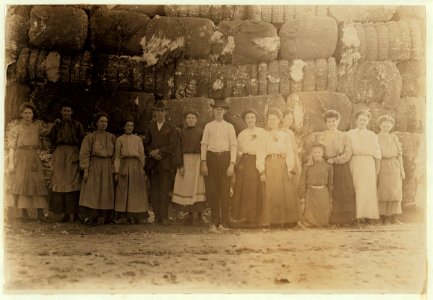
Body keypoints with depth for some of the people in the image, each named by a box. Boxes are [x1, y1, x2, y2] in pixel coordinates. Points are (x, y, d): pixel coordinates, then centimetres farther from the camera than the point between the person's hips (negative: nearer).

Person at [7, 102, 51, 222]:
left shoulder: (37, 125, 13)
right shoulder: (16, 128, 2)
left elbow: (47, 131, 30)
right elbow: (11, 147, -2)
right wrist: (11, 163, -10)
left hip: (34, 158, 3)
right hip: (20, 158, -3)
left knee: (37, 183, -4)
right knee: (22, 183, -6)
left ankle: (40, 213, -5)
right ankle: (24, 213, 0)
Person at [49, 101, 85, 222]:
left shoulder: (77, 125, 7)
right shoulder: (57, 125, 15)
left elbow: (82, 141, 0)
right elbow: (52, 139, 8)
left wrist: (80, 156, -9)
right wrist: (55, 126, -2)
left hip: (73, 154, -3)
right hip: (60, 154, 3)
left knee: (72, 182, -9)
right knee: (60, 182, -1)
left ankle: (73, 212, -7)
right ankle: (66, 212, 3)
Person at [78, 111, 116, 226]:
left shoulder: (112, 138, 11)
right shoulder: (90, 137, 3)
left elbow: (115, 155, 10)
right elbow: (84, 154, -2)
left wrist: (114, 169, 1)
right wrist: (85, 170, -10)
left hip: (108, 168, 3)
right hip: (94, 167, -3)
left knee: (106, 193, 2)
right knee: (92, 192, -8)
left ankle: (103, 217, 6)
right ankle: (89, 217, -9)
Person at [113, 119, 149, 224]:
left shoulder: (138, 139, 14)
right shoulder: (119, 139, 10)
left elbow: (142, 155, 13)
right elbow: (117, 156, 6)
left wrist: (142, 170, 7)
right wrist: (116, 172, -2)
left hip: (136, 167, 1)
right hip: (124, 167, -1)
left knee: (137, 192, 0)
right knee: (123, 192, -2)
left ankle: (138, 217, 5)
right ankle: (122, 217, 1)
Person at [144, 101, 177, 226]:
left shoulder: (171, 128, 7)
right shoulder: (150, 127, 16)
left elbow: (172, 146, -2)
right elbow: (146, 144, 13)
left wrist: (158, 151, -10)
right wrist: (152, 154, -5)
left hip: (165, 163, -3)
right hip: (152, 163, 3)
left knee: (164, 190, -7)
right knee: (154, 190, 1)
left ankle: (164, 217, -5)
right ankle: (156, 216, 4)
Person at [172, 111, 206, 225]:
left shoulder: (200, 132, 3)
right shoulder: (182, 133, 8)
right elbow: (178, 150, 4)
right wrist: (180, 165, -6)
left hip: (197, 161, -2)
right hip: (185, 161, 2)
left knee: (198, 185, -3)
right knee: (187, 187, 1)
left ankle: (200, 214, 5)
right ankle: (190, 214, 9)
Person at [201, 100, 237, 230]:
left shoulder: (229, 127, 6)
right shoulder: (208, 126, 9)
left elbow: (233, 145, 2)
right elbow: (204, 144, 6)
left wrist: (232, 164, -7)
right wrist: (203, 162, -3)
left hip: (224, 157, -1)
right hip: (211, 157, 1)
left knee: (224, 191, -1)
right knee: (211, 190, 2)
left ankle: (224, 222, 8)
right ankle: (214, 221, 12)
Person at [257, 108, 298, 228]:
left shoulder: (285, 136, 14)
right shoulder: (264, 136, 11)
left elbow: (290, 153, 6)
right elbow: (261, 154, 4)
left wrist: (290, 169, -6)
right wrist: (262, 171, -6)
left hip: (283, 166, 1)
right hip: (270, 167, -1)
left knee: (287, 193, -5)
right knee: (271, 194, -4)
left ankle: (288, 220, 0)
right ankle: (273, 221, 1)